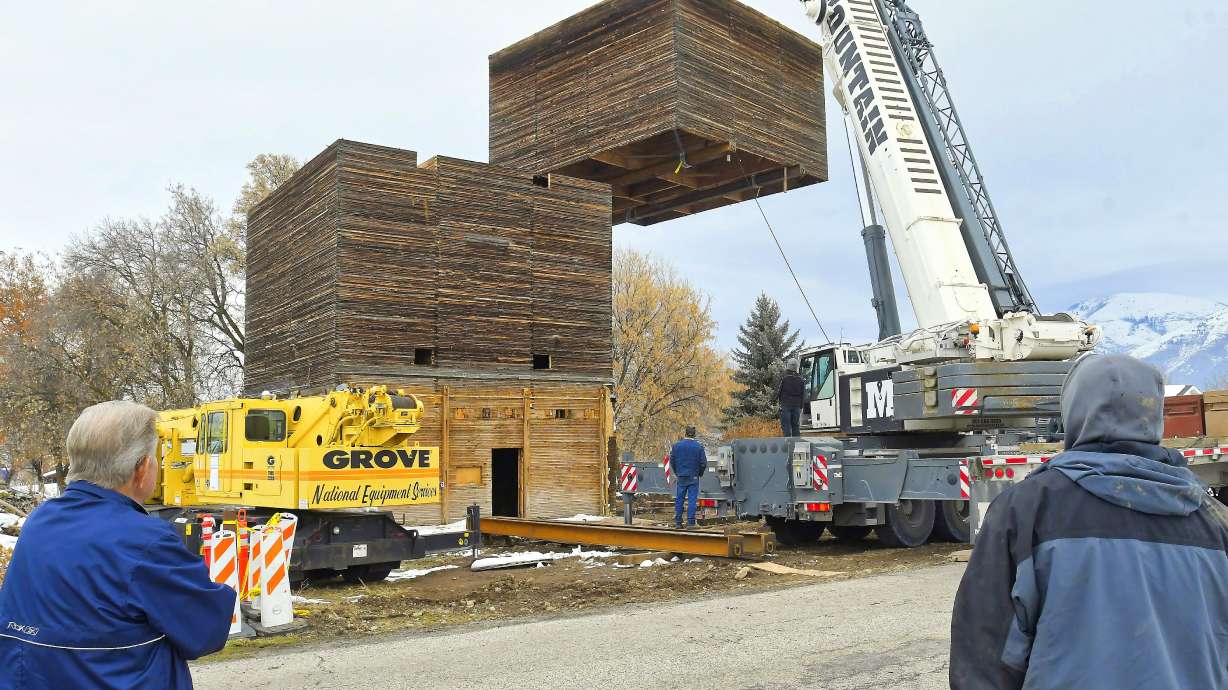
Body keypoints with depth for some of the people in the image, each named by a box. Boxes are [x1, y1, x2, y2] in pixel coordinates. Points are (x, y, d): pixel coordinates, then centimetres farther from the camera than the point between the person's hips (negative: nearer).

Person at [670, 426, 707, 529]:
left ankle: (678, 522, 9)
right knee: (692, 500, 0)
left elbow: (672, 461, 4)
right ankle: (690, 522, -2)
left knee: (679, 499, 8)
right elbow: (703, 463, -4)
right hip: (693, 477, -2)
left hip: (681, 477, 2)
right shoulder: (699, 447, -5)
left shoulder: (677, 445, 0)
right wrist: (700, 473, 13)